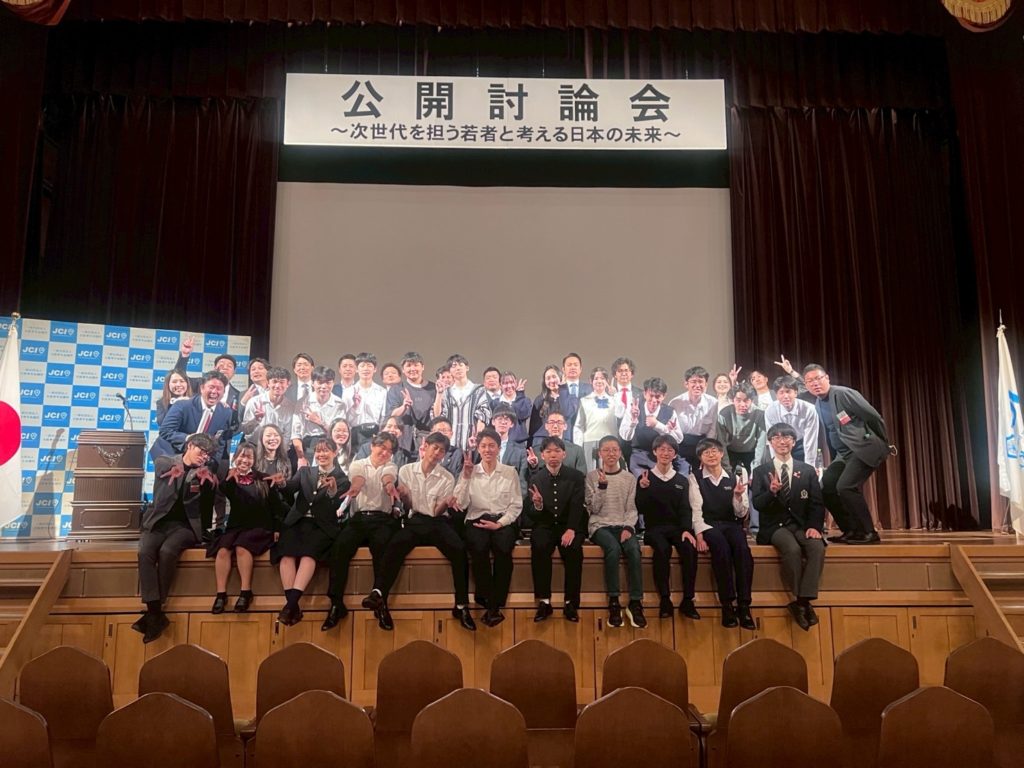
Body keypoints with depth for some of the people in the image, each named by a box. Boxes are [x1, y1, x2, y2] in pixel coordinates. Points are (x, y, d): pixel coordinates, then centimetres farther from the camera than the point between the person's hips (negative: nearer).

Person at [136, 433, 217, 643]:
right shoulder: (163, 462, 11)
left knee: (167, 551, -30)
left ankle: (154, 613, -22)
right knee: (145, 552, -29)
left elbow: (205, 511, -1)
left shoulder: (206, 475, 8)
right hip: (159, 522, 1)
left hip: (184, 525, -1)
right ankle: (155, 612, -30)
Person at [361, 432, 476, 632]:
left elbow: (437, 512, -1)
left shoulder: (447, 478, 4)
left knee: (459, 549, -30)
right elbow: (408, 507, 9)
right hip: (414, 521, 0)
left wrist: (444, 504, -24)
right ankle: (379, 596, -40)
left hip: (437, 523, 0)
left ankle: (461, 606, -23)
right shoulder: (406, 470, 6)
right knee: (395, 545, -34)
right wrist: (405, 496, -14)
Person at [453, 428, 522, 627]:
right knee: (479, 547, -34)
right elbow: (461, 504, -1)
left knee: (503, 547, -34)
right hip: (477, 521, 0)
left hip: (503, 521, 0)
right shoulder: (470, 472, 9)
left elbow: (516, 505, 5)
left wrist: (499, 523, -9)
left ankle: (496, 604, -22)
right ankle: (490, 605, -22)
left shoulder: (510, 472, 8)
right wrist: (466, 478, -9)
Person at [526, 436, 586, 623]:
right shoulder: (536, 478, 4)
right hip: (545, 525, 1)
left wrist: (571, 530, -22)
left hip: (570, 525, 0)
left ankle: (571, 603, -19)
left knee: (574, 549, -31)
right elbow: (531, 515, 1)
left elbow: (577, 507, -5)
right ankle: (544, 602, -22)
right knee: (539, 547, -30)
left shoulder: (576, 476, 2)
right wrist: (537, 505, -23)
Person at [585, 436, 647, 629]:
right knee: (614, 548, -34)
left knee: (634, 549, -31)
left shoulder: (629, 478, 11)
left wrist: (628, 528, -11)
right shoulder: (592, 476, 5)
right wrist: (602, 485, -14)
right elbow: (593, 509, -2)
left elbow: (632, 509, 7)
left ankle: (635, 603, -24)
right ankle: (614, 602, -25)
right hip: (600, 525, -2)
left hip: (623, 525, 2)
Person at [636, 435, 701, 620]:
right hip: (654, 528, -2)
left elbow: (685, 508, 4)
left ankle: (688, 601, -23)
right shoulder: (644, 478, 7)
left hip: (677, 527, 2)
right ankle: (665, 600, -28)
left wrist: (686, 529, -14)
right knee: (663, 548, -36)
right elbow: (640, 509, -1)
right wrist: (643, 489, -17)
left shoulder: (682, 481, 14)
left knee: (690, 548, -31)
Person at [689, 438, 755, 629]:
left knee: (742, 549, -31)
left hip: (731, 524, 2)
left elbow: (741, 513, 10)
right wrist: (699, 535, -18)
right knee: (721, 547, -35)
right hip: (708, 525, -2)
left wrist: (738, 496, -10)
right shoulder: (695, 478, 6)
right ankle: (727, 604, -29)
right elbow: (696, 510, -4)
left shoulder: (734, 478, 13)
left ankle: (744, 605, -28)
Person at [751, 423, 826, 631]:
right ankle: (803, 602, -17)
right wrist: (771, 491, -27)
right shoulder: (760, 472, 6)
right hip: (774, 526, -2)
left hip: (801, 525, 2)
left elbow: (817, 504, 5)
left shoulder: (808, 471, 11)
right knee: (792, 549, -33)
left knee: (818, 547, -31)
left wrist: (815, 526, -13)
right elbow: (757, 504, -6)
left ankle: (803, 601, -26)